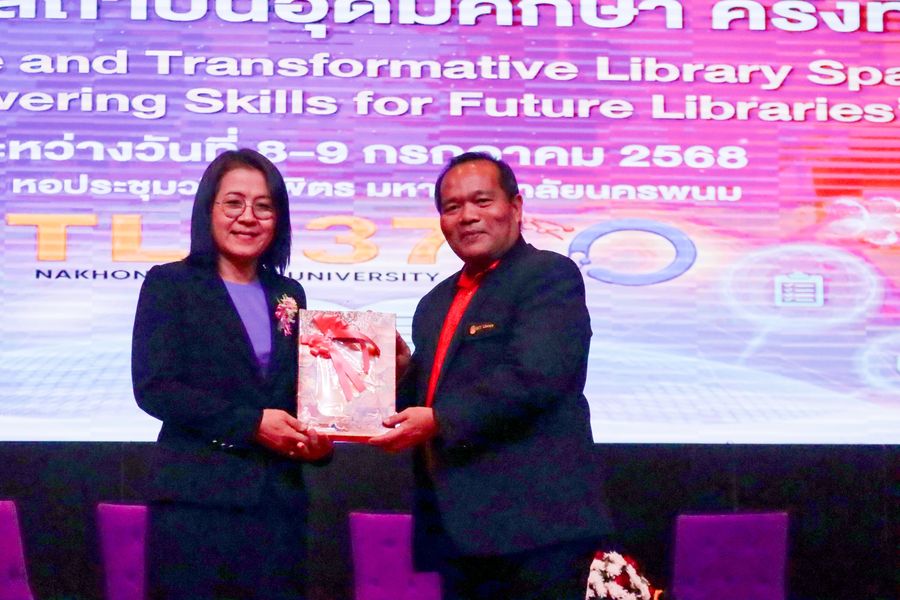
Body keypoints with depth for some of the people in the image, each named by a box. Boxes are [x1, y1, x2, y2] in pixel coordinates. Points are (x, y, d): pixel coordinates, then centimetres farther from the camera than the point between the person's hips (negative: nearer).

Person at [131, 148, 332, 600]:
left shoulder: (288, 294, 14)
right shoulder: (170, 283, 0)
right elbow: (153, 387, -10)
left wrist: (316, 440, -4)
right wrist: (250, 423, -16)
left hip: (279, 499, 4)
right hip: (197, 498, -4)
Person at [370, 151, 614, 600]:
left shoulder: (551, 275, -5)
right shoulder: (436, 303, 20)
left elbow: (533, 376, -19)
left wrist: (439, 421, -21)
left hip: (534, 523, -8)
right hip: (460, 531, 8)